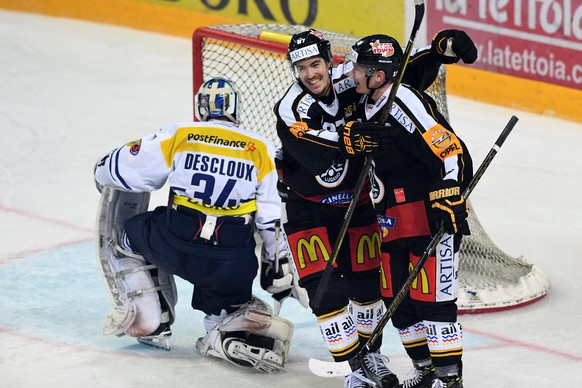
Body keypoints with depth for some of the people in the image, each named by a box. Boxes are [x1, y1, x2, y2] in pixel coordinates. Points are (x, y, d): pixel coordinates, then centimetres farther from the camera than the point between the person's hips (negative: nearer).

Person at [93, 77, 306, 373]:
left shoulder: (179, 135, 5)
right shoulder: (260, 149, 9)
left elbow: (125, 169, 10)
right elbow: (273, 218, 8)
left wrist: (104, 171, 34)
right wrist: (279, 267, 18)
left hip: (176, 247, -1)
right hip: (233, 264, 1)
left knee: (131, 235, 28)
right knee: (227, 305, 26)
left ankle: (148, 320, 18)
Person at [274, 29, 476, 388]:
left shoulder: (350, 82, -13)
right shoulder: (291, 110, -23)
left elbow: (407, 73, -6)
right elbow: (315, 153, -39)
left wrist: (441, 50, -22)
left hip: (355, 196, 3)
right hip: (307, 206, -3)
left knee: (366, 278, 9)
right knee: (324, 287, -10)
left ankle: (372, 355, 30)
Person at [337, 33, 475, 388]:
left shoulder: (405, 103, -19)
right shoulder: (368, 106, 9)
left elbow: (450, 151, -23)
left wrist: (449, 203, -26)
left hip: (431, 217, -10)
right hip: (394, 222, 10)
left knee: (431, 299, -8)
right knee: (398, 301, 11)